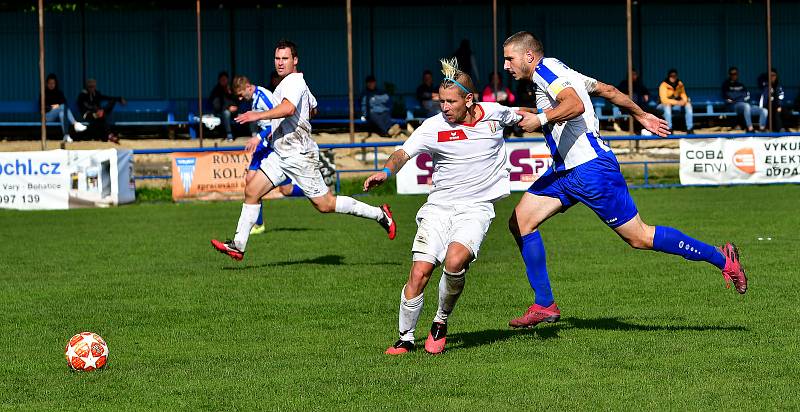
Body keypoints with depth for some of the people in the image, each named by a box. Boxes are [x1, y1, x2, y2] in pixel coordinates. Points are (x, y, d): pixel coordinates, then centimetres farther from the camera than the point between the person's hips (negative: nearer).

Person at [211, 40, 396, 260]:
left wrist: (259, 115, -38)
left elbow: (288, 108, -35)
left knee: (325, 205, -5)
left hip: (299, 155, -10)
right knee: (251, 191, 1)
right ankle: (238, 246, 3)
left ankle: (379, 214, 7)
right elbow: (312, 105, 32)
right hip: (280, 154, 10)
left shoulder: (293, 82, -15)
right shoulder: (297, 82, 15)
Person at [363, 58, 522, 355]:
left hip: (476, 208, 0)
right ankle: (406, 338, 7)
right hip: (438, 206, 0)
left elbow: (519, 118, 25)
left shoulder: (493, 113, 1)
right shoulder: (434, 126, -5)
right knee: (419, 272, -13)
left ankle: (441, 322, -2)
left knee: (455, 261, -28)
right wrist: (386, 171, -35)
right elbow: (404, 152, -16)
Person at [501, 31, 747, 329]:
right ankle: (544, 305, 6)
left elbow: (576, 104, -30)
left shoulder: (545, 70, -12)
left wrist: (540, 120, -26)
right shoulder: (556, 72, 17)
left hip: (590, 168, -11)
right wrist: (640, 115, 34)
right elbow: (607, 90, 25)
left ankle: (722, 259, 4)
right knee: (520, 222, 3)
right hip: (564, 170, 11)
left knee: (639, 237, -6)